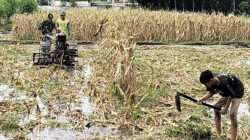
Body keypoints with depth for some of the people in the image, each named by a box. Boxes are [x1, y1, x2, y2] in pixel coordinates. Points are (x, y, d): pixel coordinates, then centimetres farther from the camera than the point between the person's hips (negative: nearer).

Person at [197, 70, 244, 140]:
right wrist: (202, 99, -20)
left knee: (232, 114, -17)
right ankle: (218, 134, 14)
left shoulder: (223, 82, -40)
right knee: (216, 108, 4)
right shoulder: (212, 81, -19)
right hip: (227, 92, 8)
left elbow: (231, 95, -25)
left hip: (237, 91, -8)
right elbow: (211, 92, -4)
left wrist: (226, 108, -20)